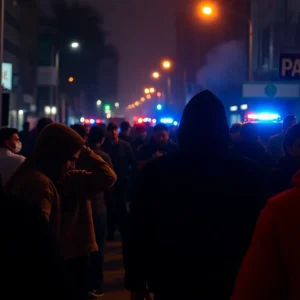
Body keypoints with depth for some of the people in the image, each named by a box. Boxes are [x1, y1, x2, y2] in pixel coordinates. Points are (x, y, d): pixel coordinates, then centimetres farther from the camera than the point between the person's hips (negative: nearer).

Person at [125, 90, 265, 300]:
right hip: (228, 283, 0)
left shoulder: (156, 171, -11)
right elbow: (257, 231, -5)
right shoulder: (248, 172, -12)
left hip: (172, 282, 0)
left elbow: (138, 231, -7)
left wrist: (136, 282, 3)